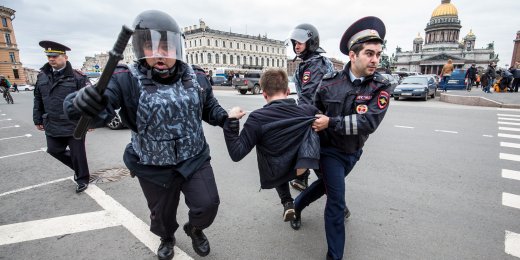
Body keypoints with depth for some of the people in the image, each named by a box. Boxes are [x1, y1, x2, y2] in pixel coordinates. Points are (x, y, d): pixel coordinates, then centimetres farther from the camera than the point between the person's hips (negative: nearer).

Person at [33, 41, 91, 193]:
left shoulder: (77, 77, -11)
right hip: (52, 126, 6)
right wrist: (38, 120, 15)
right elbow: (38, 100, 14)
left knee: (77, 154, 5)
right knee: (54, 150, 15)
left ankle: (82, 179, 24)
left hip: (74, 126, -6)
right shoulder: (42, 76, 7)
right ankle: (78, 168, 37)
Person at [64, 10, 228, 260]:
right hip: (154, 168, -1)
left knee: (207, 205, 3)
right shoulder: (127, 80, -18)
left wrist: (224, 118, -13)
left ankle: (195, 229, 42)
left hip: (195, 160, 2)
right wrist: (83, 102, -52)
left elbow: (209, 108, 6)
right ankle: (166, 238, 58)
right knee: (162, 213, 21)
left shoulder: (196, 77, -6)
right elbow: (100, 107, -30)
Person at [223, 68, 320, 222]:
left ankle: (287, 202, 23)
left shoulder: (257, 118, -19)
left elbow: (236, 154, -19)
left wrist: (231, 121, -15)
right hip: (303, 164, 1)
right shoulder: (307, 110, -9)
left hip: (276, 176, -1)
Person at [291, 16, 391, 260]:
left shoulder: (381, 87, -14)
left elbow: (369, 121, -26)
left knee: (327, 183, 23)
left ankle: (297, 205, 53)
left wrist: (331, 122, -29)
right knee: (336, 201, -4)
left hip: (353, 152, 4)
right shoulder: (330, 83, -15)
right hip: (330, 150, -3)